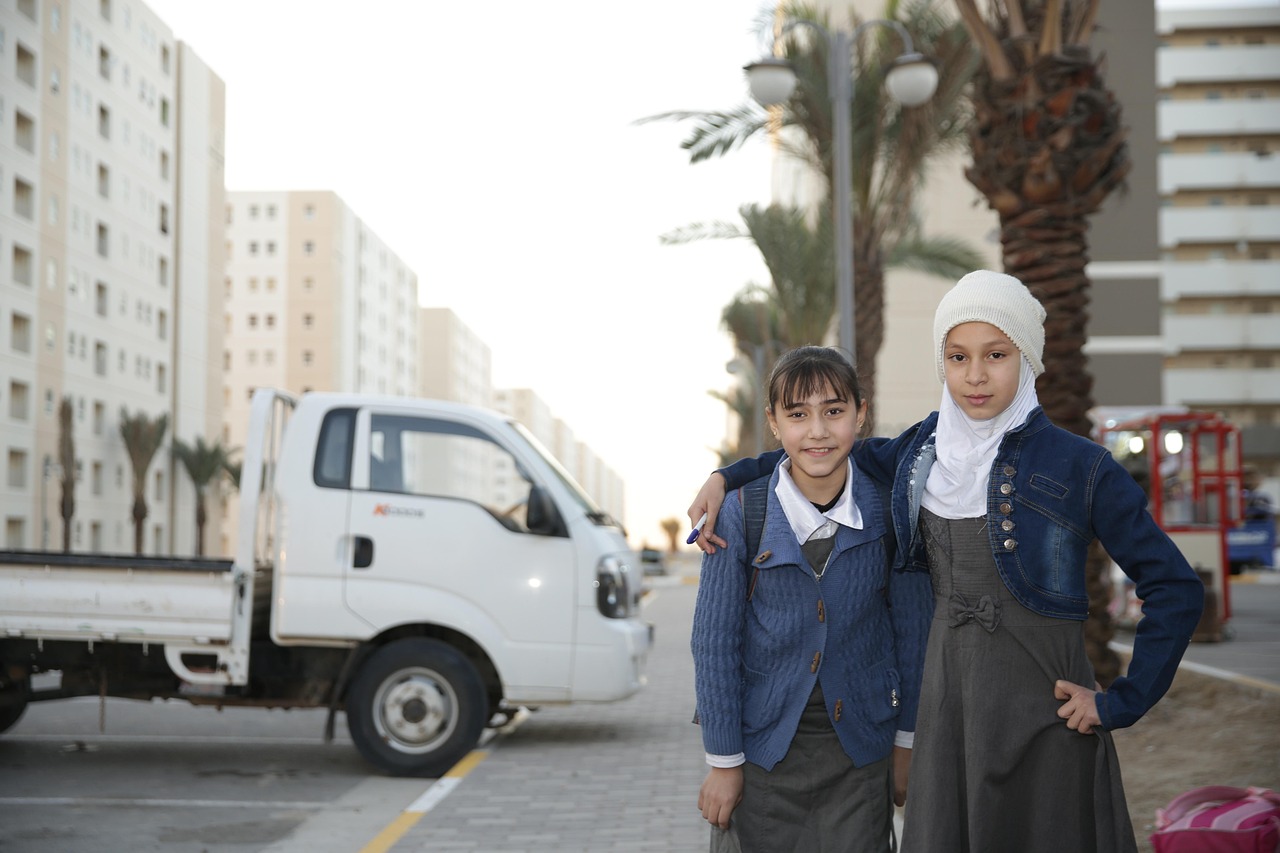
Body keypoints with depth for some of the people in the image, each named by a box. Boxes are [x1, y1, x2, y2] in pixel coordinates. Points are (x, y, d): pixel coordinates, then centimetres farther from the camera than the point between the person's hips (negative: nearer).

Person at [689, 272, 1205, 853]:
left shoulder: (1079, 467, -9)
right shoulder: (923, 449, 5)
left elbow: (1176, 591, -6)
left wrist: (1121, 703, -7)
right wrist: (728, 477, 11)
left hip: (1042, 717, -4)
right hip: (947, 708, 4)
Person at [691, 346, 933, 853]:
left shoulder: (888, 510, -6)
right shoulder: (741, 515, -10)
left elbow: (913, 627, 3)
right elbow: (715, 642, -5)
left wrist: (908, 740, 5)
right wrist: (722, 761, -4)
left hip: (859, 752, 1)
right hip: (762, 747, -1)